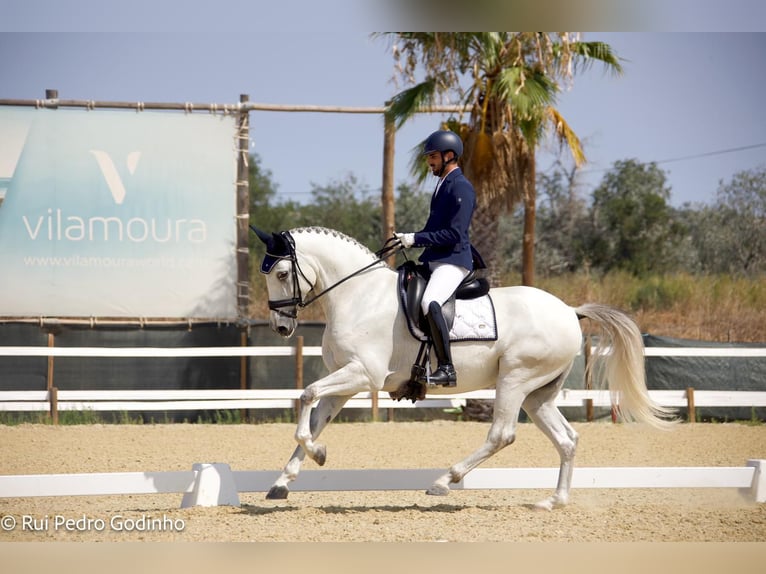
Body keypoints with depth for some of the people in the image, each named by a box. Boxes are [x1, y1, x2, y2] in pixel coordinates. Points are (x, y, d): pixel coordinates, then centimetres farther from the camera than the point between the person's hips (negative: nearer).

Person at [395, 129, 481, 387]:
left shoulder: (461, 188, -12)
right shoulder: (443, 184, 19)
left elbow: (454, 234, -19)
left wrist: (417, 238, -18)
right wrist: (412, 238, 13)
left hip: (454, 261, -11)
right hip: (433, 259, 11)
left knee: (429, 303, -33)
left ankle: (447, 369, -33)